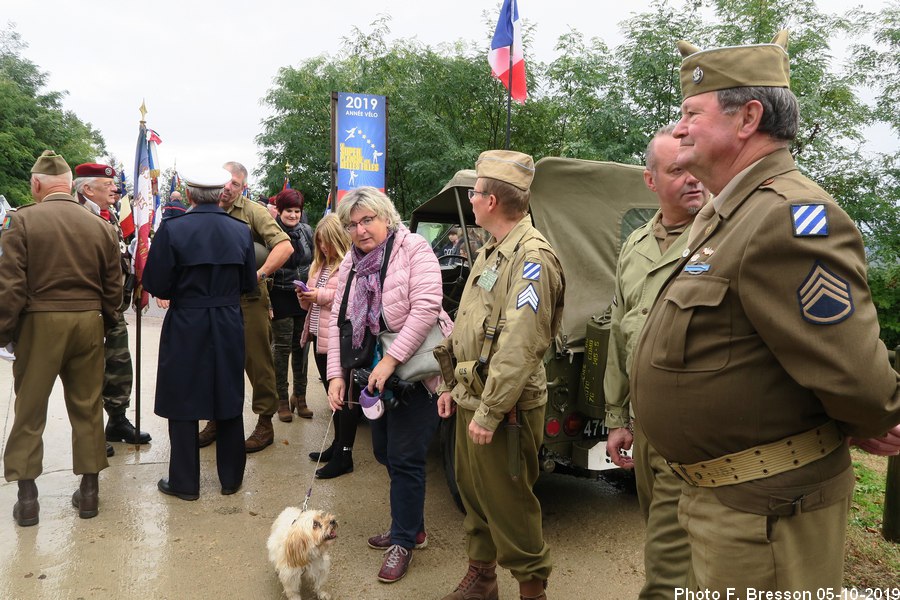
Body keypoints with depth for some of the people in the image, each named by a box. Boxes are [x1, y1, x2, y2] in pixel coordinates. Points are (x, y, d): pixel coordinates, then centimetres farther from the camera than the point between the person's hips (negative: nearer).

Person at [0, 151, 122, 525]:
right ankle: (89, 490, 20)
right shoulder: (100, 226, 1)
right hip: (88, 324, 3)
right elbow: (113, 287, 5)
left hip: (39, 324, -2)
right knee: (87, 409, 12)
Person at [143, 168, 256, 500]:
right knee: (229, 404, 14)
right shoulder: (241, 230, -3)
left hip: (185, 327, -3)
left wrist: (182, 289, 8)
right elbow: (249, 283, 4)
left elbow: (156, 285, -12)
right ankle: (231, 477, 25)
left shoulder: (173, 228, -13)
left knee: (183, 404, 10)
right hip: (229, 328, 3)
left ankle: (185, 482, 20)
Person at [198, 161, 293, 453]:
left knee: (258, 361, 1)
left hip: (248, 299, -5)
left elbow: (285, 246, -16)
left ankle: (265, 422, 13)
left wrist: (259, 275, -22)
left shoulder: (253, 212, -6)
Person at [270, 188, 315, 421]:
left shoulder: (307, 231, 6)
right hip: (281, 297, -4)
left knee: (302, 347, 9)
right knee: (282, 347, 1)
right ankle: (282, 399, 12)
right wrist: (266, 302, -11)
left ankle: (300, 396, 21)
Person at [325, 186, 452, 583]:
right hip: (376, 374, 8)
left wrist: (390, 361, -25)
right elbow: (338, 320, 4)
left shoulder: (414, 249, -14)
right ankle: (411, 525, 36)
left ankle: (403, 541, 18)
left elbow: (425, 308, -24)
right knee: (385, 453, 17)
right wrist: (335, 375, -5)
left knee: (405, 458, -1)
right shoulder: (350, 264, 7)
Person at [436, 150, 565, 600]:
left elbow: (520, 345, -26)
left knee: (508, 504, 2)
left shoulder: (532, 257, -18)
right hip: (471, 398, 9)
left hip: (502, 408, -9)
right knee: (473, 492, 19)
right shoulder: (492, 251, 14)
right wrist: (452, 386, 18)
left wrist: (489, 412, -25)